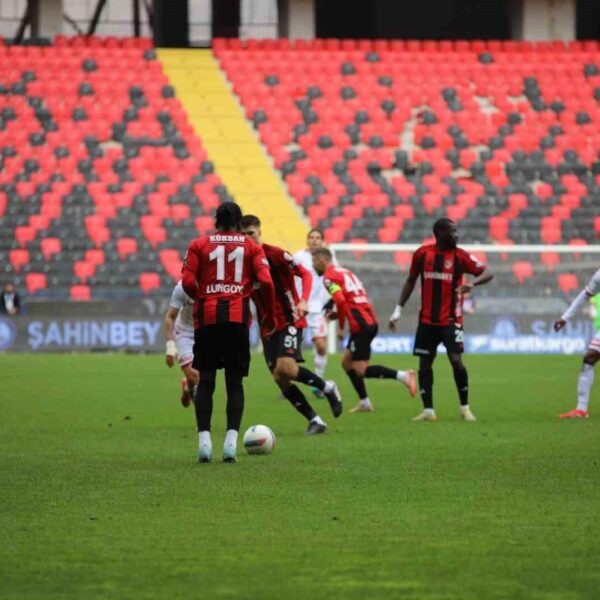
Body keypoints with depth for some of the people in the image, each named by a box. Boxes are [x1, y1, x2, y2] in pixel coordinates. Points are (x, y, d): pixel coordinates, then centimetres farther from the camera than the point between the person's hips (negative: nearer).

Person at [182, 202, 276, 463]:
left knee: (205, 380, 6)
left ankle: (204, 439, -5)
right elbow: (266, 281, -3)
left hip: (207, 317, 0)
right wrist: (270, 314, 9)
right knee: (235, 383, 6)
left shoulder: (199, 244, 8)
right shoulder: (251, 246, 8)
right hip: (238, 317, 0)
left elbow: (187, 282, -2)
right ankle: (231, 440, -8)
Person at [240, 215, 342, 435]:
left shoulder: (275, 254, -10)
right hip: (268, 327, 6)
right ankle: (315, 421, 8)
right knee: (280, 379, -2)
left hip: (290, 321, -6)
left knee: (286, 369, -24)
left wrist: (303, 300, -24)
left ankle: (327, 388, 2)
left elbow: (305, 274, -8)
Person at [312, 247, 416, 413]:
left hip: (361, 325, -9)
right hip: (370, 320, 9)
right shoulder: (344, 272, 22)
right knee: (347, 362, 17)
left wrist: (341, 327, -9)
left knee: (361, 370, -8)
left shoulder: (329, 276, -6)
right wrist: (337, 314, 16)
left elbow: (340, 300, -20)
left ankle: (402, 376, -17)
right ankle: (364, 402, 15)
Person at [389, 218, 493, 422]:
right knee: (424, 364, 2)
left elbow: (487, 273, -6)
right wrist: (398, 309, 9)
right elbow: (411, 281, 12)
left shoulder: (460, 256, -4)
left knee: (456, 360, -10)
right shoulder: (422, 254, 0)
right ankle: (428, 410, 10)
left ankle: (465, 407, 6)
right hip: (427, 320, 2)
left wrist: (471, 284, -27)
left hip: (450, 319, -2)